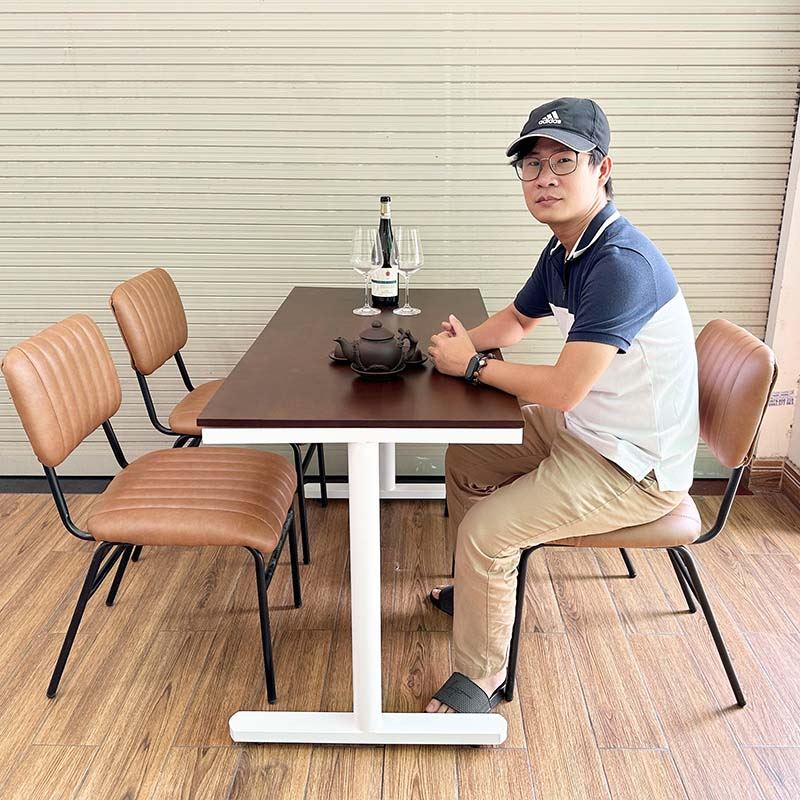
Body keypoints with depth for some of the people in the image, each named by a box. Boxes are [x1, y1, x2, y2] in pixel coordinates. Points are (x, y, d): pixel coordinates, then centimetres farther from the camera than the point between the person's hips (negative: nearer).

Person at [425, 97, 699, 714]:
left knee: (487, 532, -18)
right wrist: (465, 341, -4)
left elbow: (562, 389, -33)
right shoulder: (564, 252, 2)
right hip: (579, 430, 10)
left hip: (635, 467, -10)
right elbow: (515, 321, 18)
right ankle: (479, 588, 38)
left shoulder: (621, 263, -29)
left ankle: (479, 681, 7)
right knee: (464, 458, 18)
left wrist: (474, 365, -17)